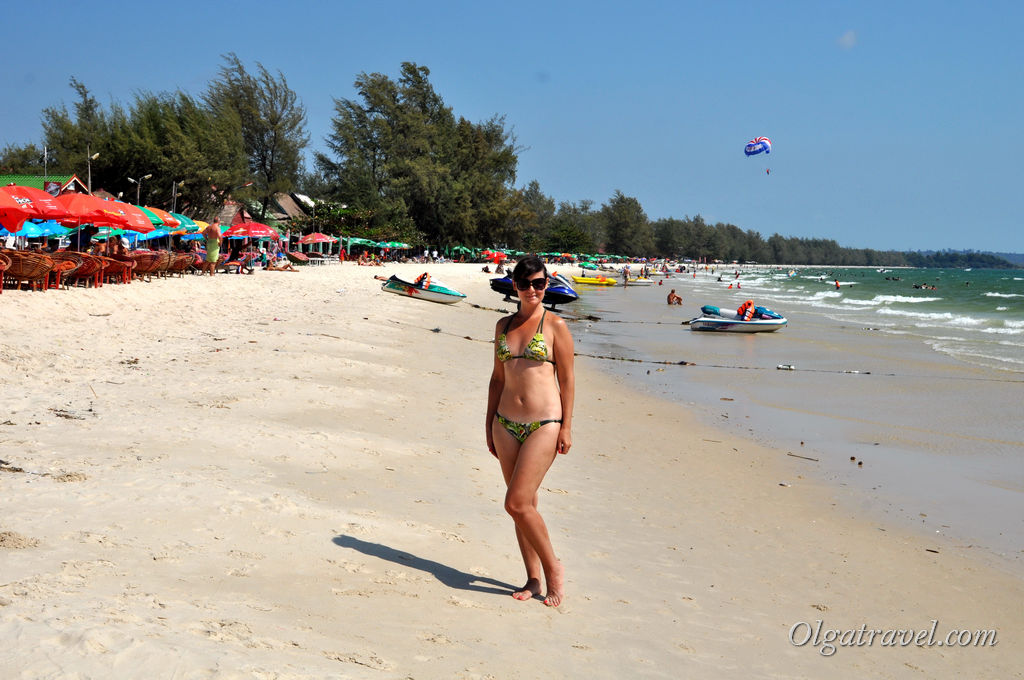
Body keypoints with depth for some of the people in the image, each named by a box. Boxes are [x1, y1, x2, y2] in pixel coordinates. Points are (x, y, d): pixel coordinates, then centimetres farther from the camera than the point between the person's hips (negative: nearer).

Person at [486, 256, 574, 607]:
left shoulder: (555, 326, -4)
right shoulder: (503, 326, 11)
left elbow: (567, 378, -4)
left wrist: (566, 427, -8)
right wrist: (490, 424, 14)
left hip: (544, 424, -5)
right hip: (507, 423, 5)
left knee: (517, 503, -12)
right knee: (523, 504, 10)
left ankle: (552, 568, 7)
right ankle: (533, 579, 20)